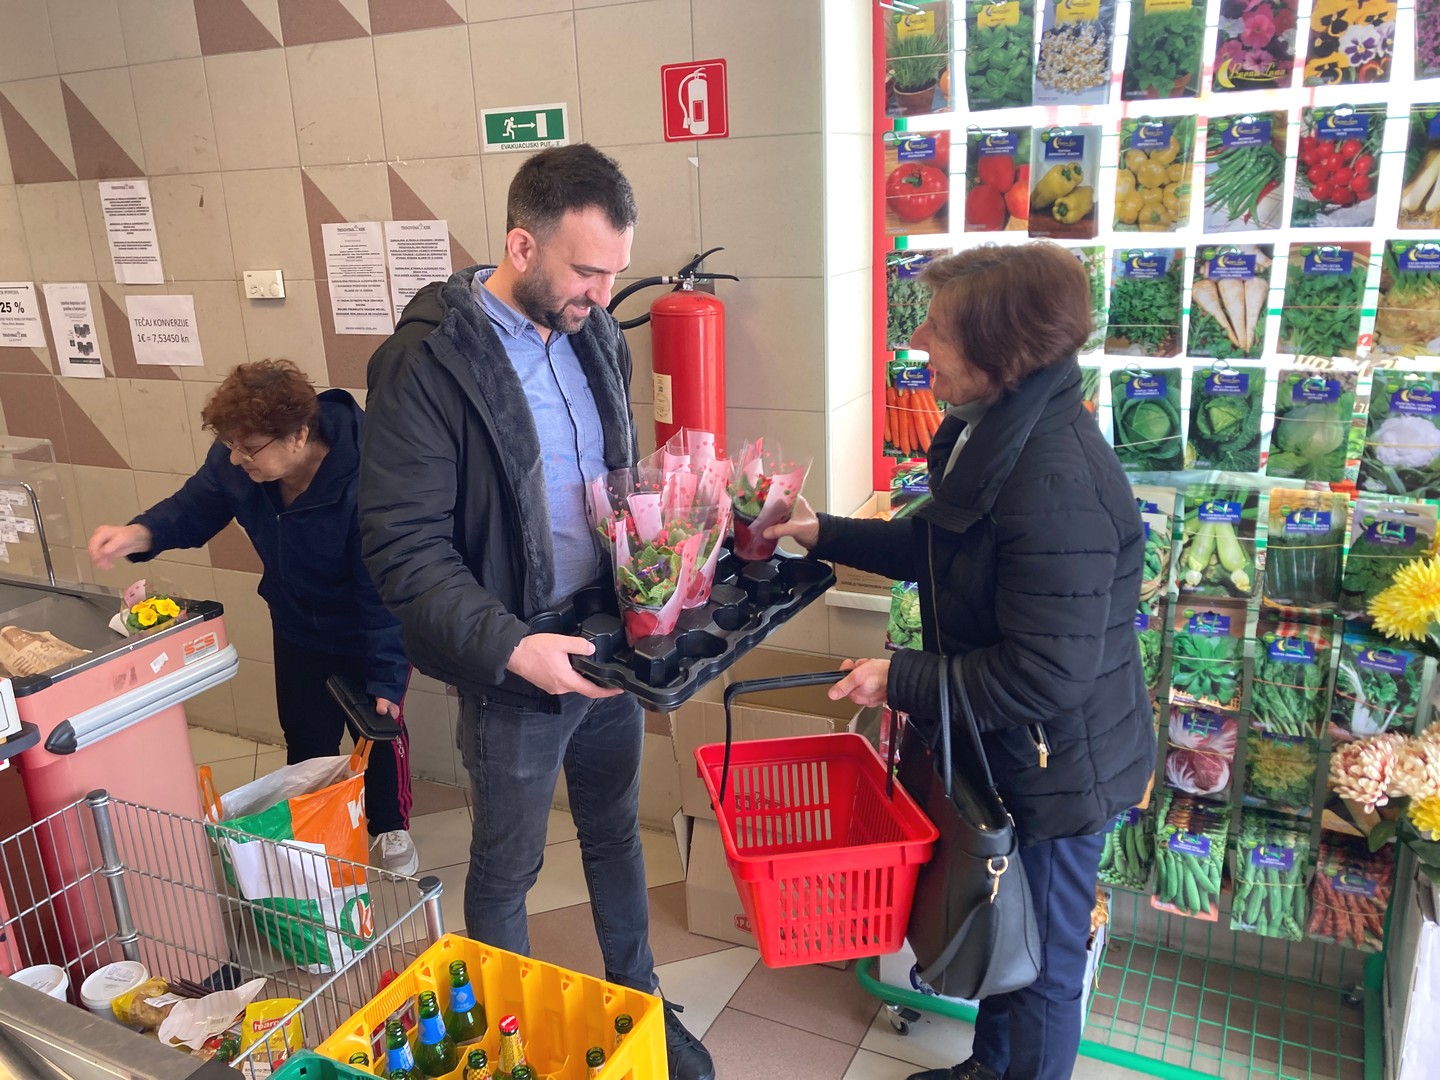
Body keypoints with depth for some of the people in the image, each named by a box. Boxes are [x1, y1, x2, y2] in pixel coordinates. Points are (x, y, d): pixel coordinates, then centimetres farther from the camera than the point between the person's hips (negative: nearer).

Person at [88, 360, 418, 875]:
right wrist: (140, 534, -24)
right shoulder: (234, 462, -21)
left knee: (380, 731, 14)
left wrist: (386, 679, -32)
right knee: (306, 739, 18)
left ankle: (391, 830, 40)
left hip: (367, 637, -5)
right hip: (299, 632, 5)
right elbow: (194, 508, -3)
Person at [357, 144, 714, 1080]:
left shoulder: (597, 335, 1)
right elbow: (405, 546, -20)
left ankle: (640, 1004, 46)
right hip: (513, 667, -6)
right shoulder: (427, 361, -19)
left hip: (608, 645, 6)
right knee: (507, 868, 15)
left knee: (616, 833, 23)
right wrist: (509, 647, -29)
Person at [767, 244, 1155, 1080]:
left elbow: (1044, 676, -30)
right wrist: (823, 533, 10)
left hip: (1055, 765, -9)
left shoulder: (1058, 490, -34)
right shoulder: (990, 429, -3)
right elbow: (937, 544, 13)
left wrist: (901, 681, -21)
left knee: (1042, 959, 16)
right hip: (1001, 749, 10)